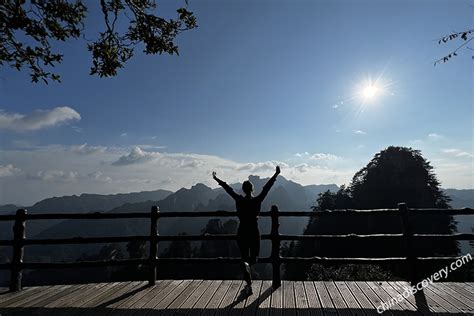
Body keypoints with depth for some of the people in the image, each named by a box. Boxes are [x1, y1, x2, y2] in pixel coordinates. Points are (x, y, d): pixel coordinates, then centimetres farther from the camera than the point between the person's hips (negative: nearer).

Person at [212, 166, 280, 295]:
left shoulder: (239, 200, -9)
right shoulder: (257, 200, -10)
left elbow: (228, 189, -1)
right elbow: (267, 187, -7)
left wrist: (216, 179, 7)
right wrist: (276, 174, -2)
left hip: (242, 233, 1)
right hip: (254, 232, 0)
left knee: (245, 257, 9)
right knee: (254, 256, 24)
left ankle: (249, 285, 0)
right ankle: (247, 264, -4)